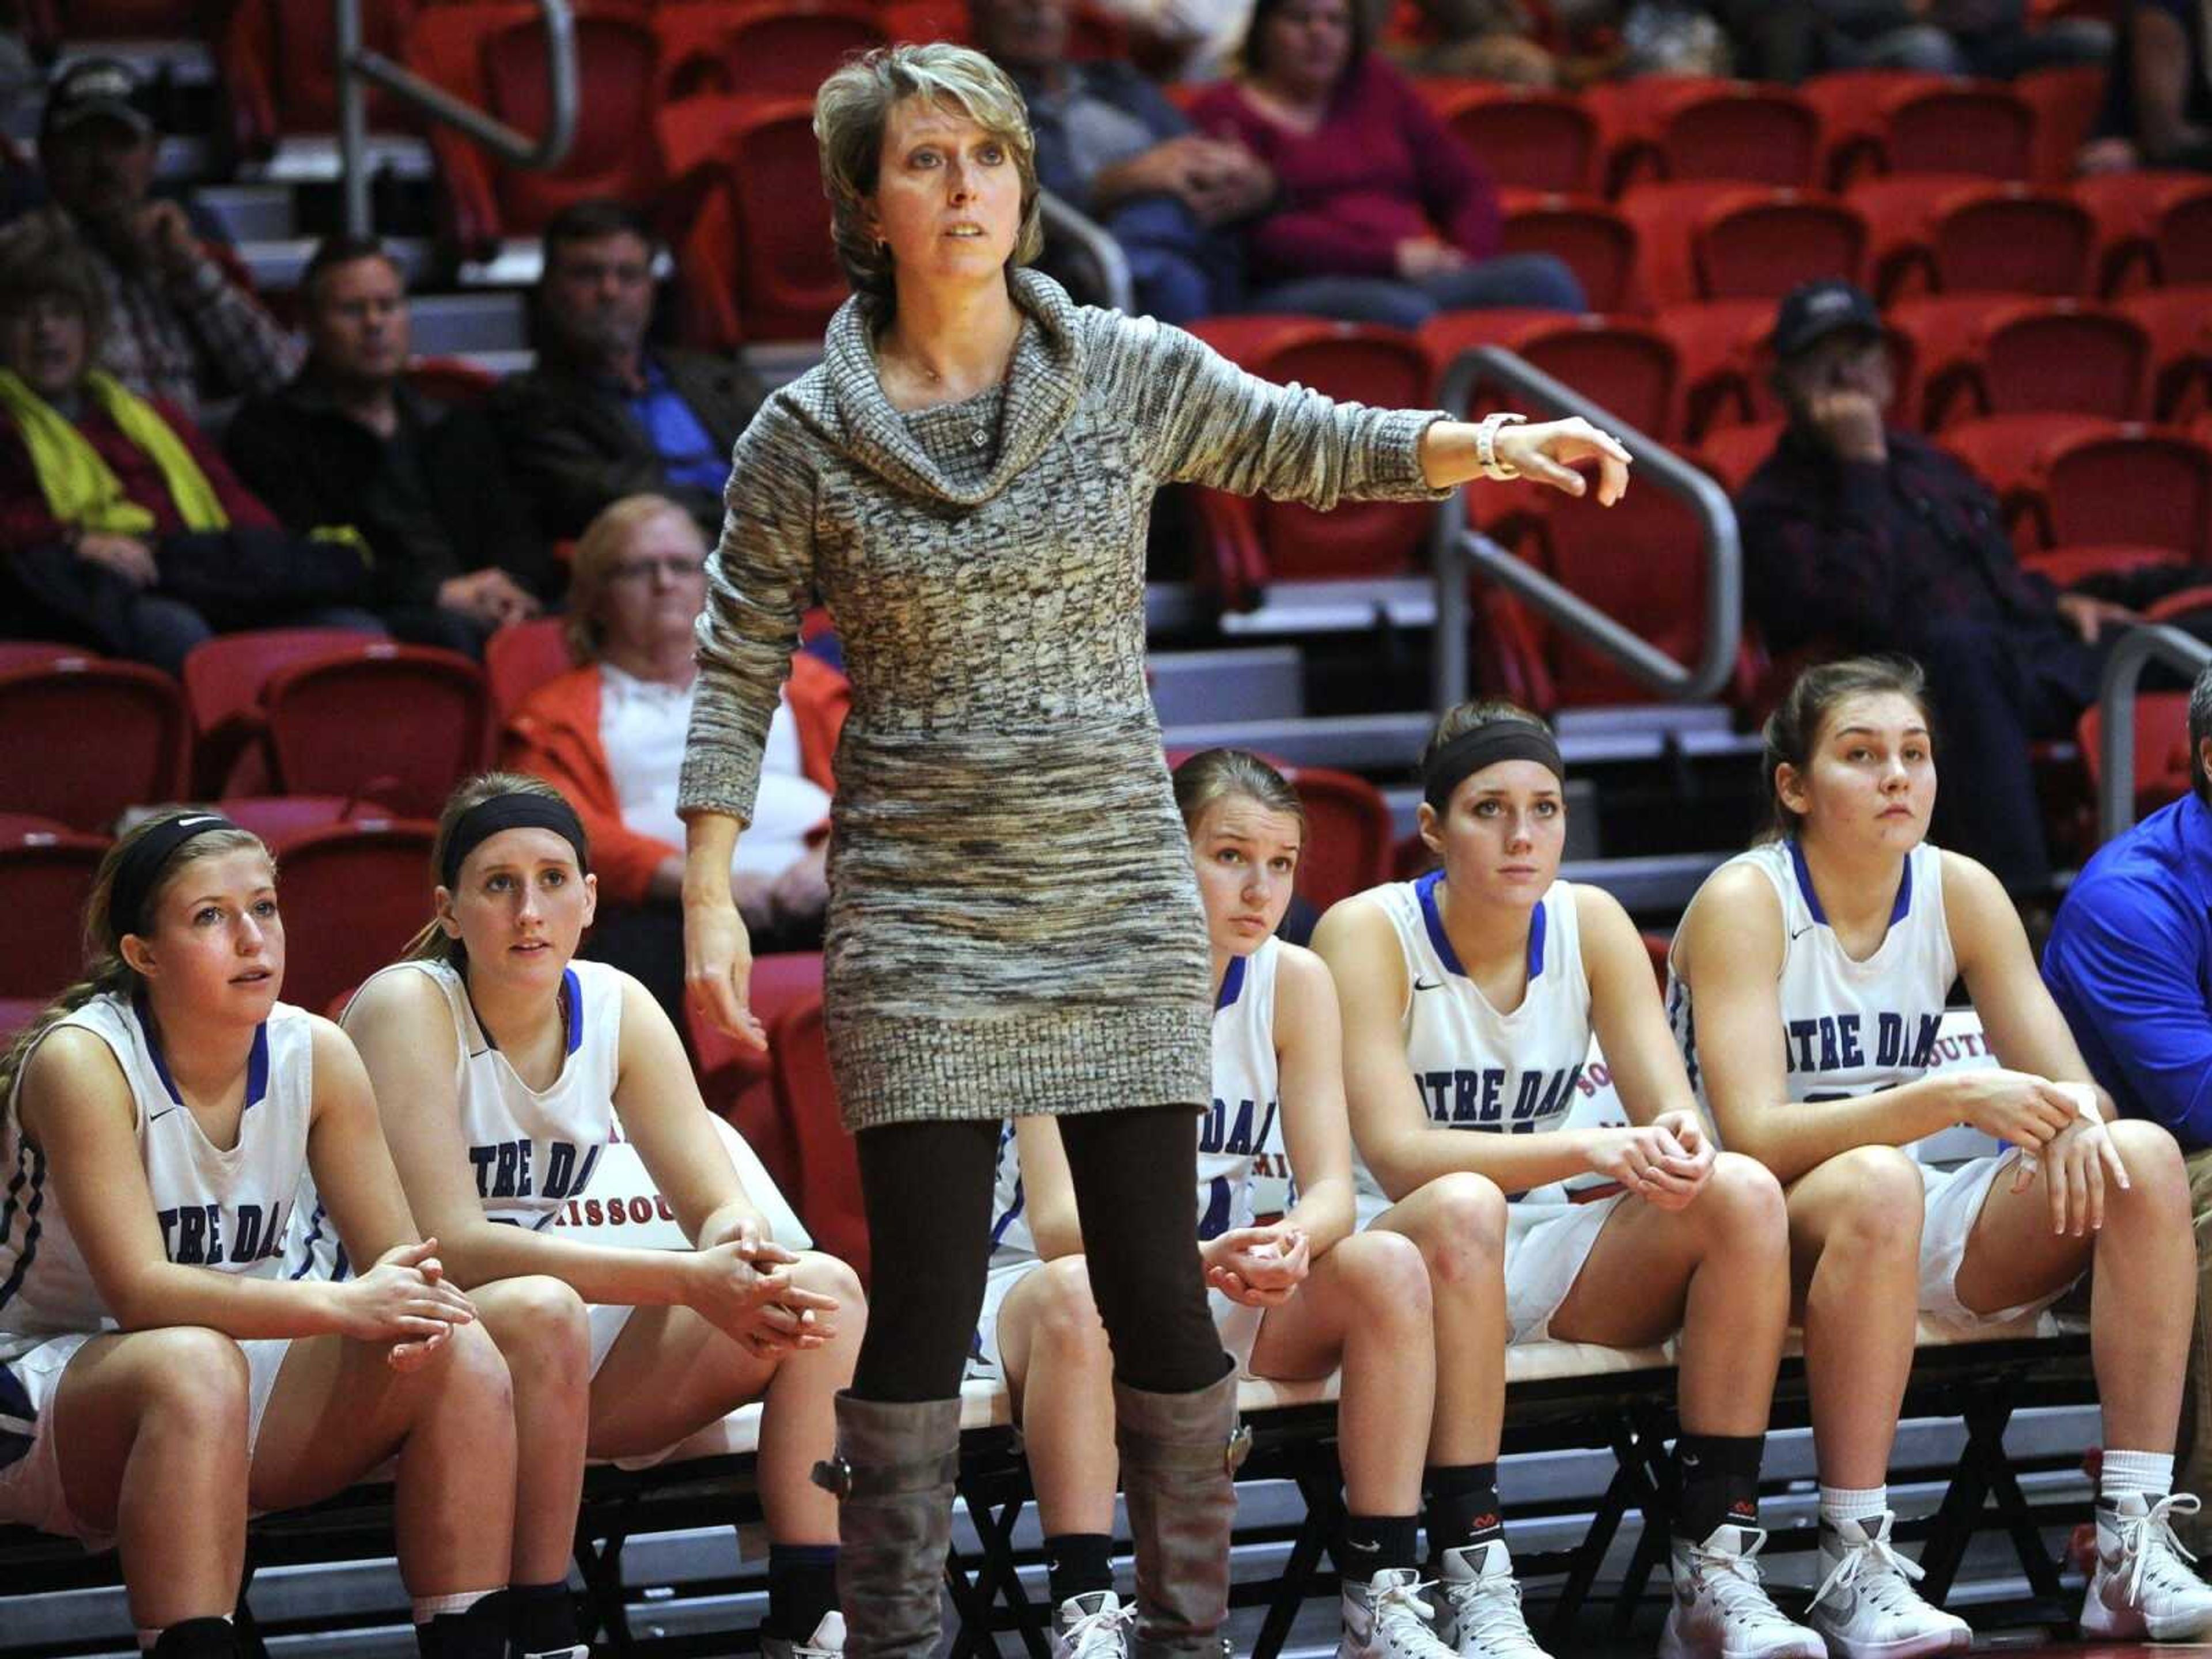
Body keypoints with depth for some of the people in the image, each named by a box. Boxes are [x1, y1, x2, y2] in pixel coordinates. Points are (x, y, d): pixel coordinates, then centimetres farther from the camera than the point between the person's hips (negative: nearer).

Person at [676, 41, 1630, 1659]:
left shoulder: (1129, 372, 3)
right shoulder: (804, 439, -2)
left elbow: (1309, 445, 11)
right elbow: (737, 677, 3)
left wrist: (1479, 445, -7)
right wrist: (710, 902, -4)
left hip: (1123, 904, 2)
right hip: (918, 925, -2)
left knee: (1161, 1296, 3)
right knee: (925, 1308, -3)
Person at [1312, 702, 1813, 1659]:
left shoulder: (1589, 923, 1)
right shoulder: (1369, 933, -13)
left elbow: (1674, 1111, -5)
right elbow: (1397, 1157, -23)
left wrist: (1676, 1147, -31)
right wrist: (1591, 1151, -35)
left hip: (1546, 1266, 5)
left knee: (1743, 1194, -21)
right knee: (1462, 1208, -38)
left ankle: (1718, 1573, -22)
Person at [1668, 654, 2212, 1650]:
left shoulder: (1961, 893, 2)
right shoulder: (1744, 904, -13)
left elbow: (2075, 1088, 1)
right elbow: (1755, 1137, -23)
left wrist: (2072, 1121, -25)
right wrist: (1952, 1100, -34)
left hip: (1911, 1231, 6)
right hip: (1761, 1237, -6)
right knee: (1877, 1184, -39)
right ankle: (1854, 1571, -35)